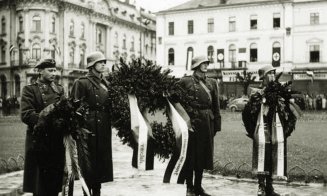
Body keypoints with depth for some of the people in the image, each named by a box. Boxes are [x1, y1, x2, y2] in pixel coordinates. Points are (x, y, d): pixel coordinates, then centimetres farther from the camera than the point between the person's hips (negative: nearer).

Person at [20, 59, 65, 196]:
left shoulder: (59, 89, 16)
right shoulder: (29, 90, 1)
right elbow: (25, 115, -11)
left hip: (57, 142, 4)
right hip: (38, 142, -4)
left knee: (55, 180, 7)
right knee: (39, 184, 2)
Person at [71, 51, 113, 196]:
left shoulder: (105, 83, 15)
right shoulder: (82, 83, -7)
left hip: (104, 129, 7)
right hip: (89, 128, -7)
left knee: (101, 161, 11)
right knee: (88, 163, 0)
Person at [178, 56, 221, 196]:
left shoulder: (212, 83, 12)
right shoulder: (185, 82, -1)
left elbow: (216, 106, 11)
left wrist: (216, 125, 6)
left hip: (207, 122, 4)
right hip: (191, 121, -4)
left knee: (203, 154, 9)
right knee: (190, 154, 1)